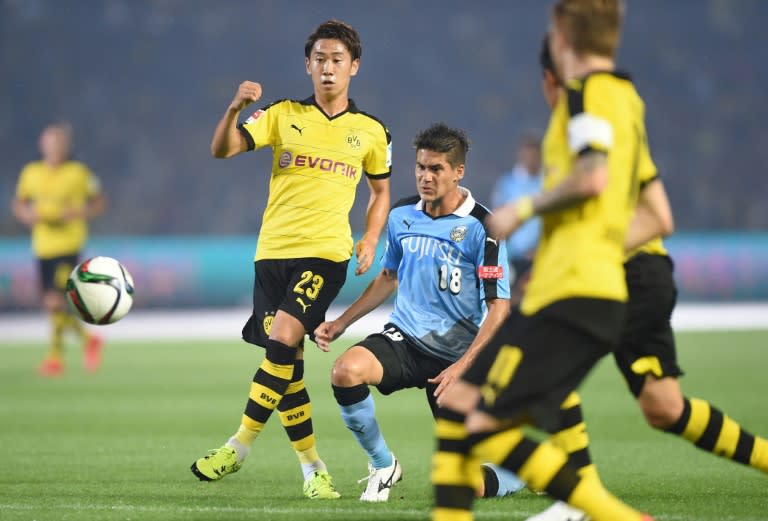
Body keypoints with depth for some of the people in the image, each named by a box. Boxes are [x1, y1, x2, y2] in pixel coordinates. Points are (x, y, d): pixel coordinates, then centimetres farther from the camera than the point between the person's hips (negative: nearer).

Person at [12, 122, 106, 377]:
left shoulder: (79, 173, -5)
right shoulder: (30, 173, 5)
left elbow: (99, 202, 3)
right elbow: (18, 203, 16)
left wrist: (76, 213, -13)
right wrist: (27, 214, -6)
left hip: (69, 245, -5)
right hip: (43, 247, 5)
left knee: (56, 301, -16)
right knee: (51, 305, 8)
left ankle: (55, 355, -4)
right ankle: (87, 339, 28)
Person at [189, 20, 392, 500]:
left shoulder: (371, 132, 7)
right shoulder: (284, 115, 6)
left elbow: (381, 190, 22)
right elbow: (222, 150, -4)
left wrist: (371, 239, 5)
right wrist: (235, 109, -24)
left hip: (326, 253, -2)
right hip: (273, 250, 2)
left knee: (282, 340, -22)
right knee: (287, 365, 2)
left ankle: (239, 447, -15)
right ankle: (314, 469, 13)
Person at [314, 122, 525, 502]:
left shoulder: (480, 227, -12)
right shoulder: (402, 216, 5)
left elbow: (499, 307, -12)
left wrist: (463, 366, -22)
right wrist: (340, 324, 16)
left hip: (457, 354, -4)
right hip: (404, 338, 4)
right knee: (346, 370, -31)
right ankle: (382, 466, -6)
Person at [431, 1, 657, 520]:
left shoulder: (587, 90, -7)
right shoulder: (628, 98, 20)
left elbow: (592, 176, -25)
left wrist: (524, 209, -10)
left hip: (571, 298, -10)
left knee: (486, 429, -12)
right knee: (457, 401, 12)